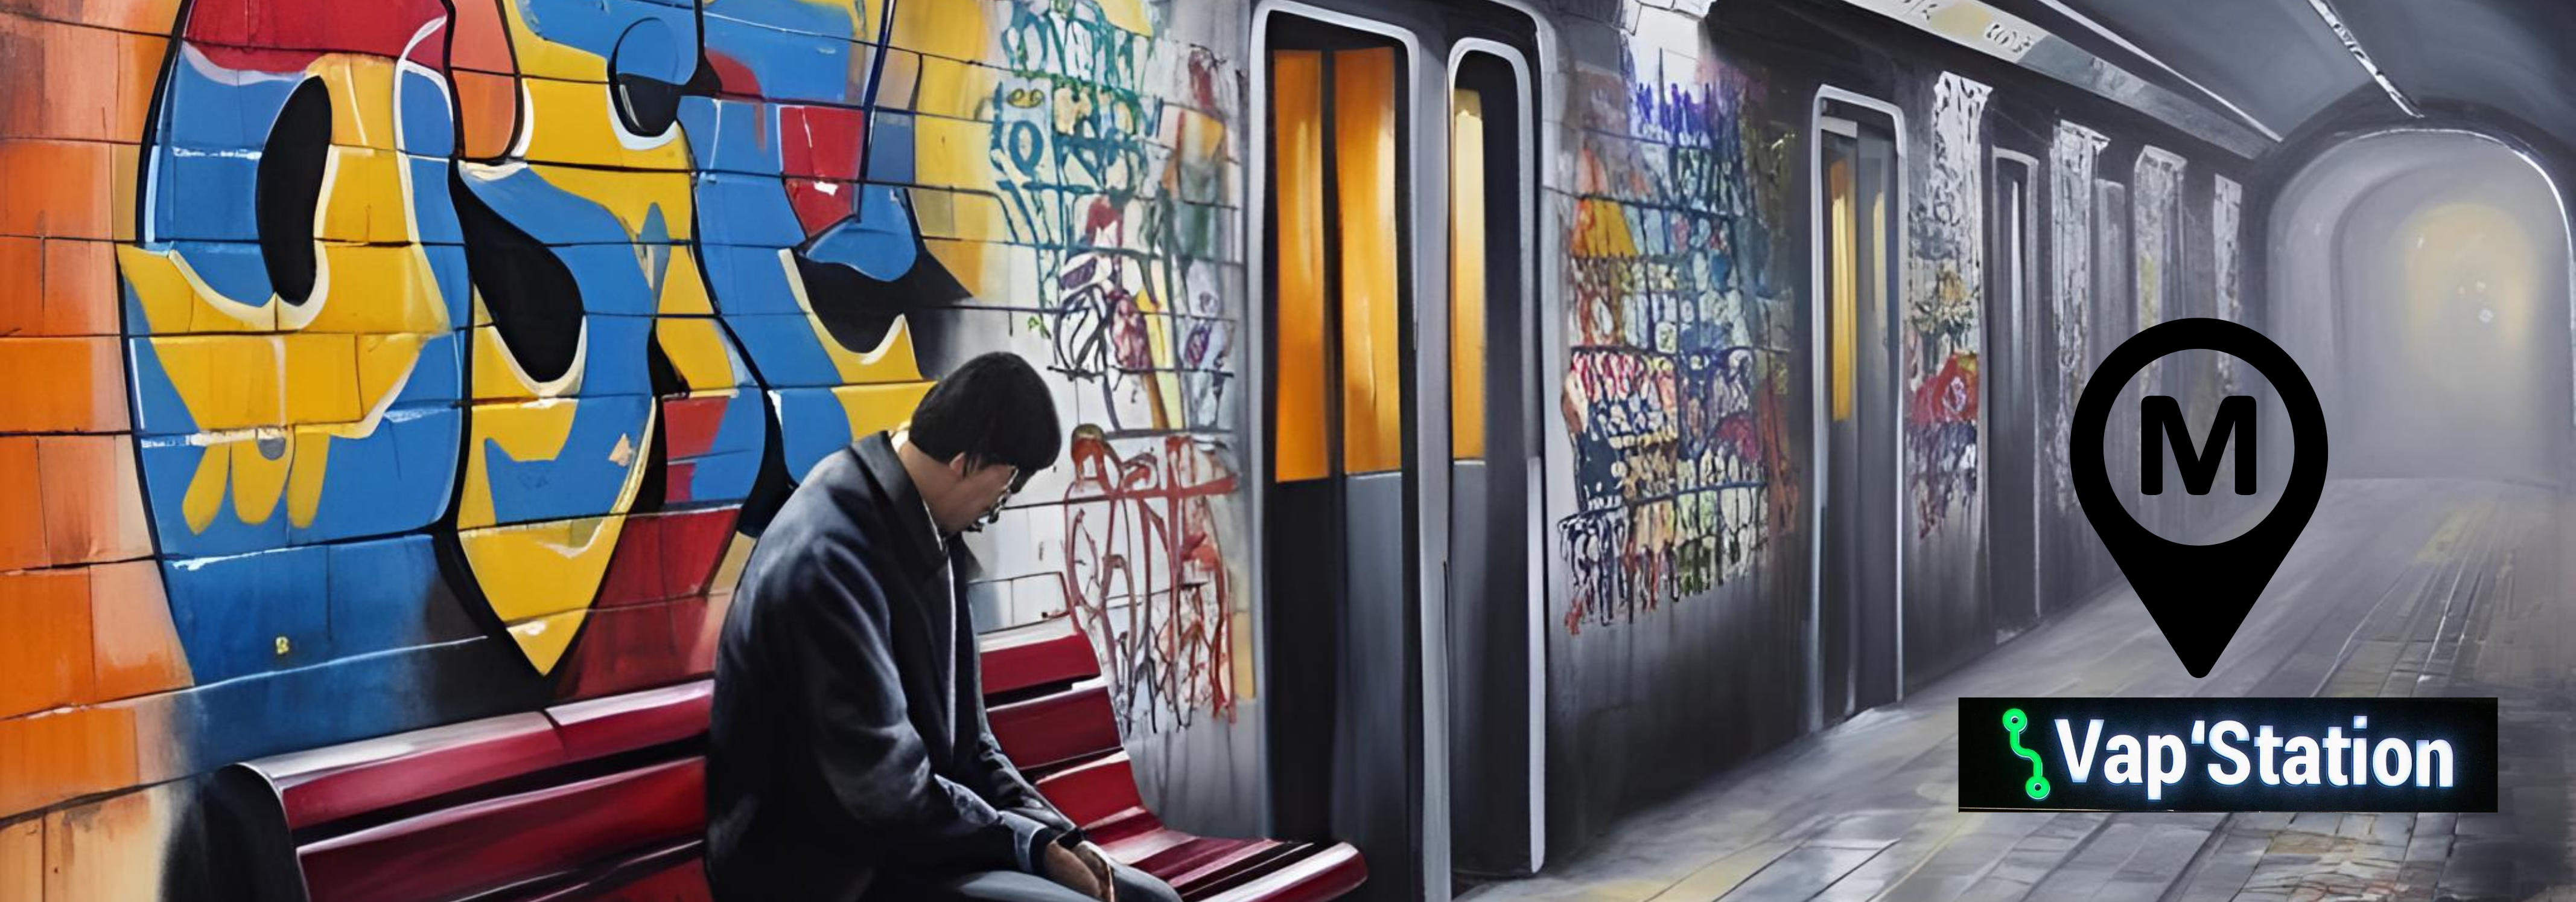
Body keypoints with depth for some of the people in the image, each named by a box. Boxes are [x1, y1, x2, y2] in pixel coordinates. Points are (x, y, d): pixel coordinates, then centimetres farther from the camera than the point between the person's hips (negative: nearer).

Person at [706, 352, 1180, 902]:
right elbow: (887, 790, -24)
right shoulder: (828, 561, -24)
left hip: (908, 837, 9)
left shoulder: (927, 532, 3)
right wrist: (1032, 841, -13)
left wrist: (1047, 829, -1)